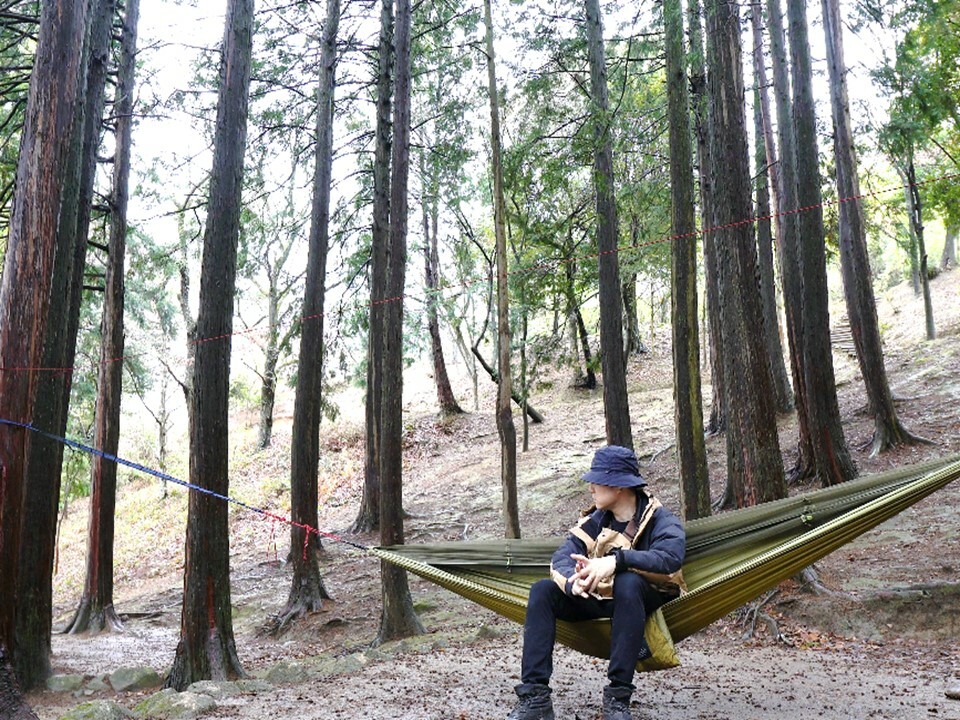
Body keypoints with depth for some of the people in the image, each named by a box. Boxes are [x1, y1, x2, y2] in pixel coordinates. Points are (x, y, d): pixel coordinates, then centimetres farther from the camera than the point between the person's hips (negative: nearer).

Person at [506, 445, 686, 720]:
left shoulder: (660, 520, -11)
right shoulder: (596, 520, 3)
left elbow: (670, 558, -31)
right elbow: (562, 557, -9)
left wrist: (616, 560, -43)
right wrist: (573, 580, -33)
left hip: (644, 601, -5)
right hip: (601, 600, 5)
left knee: (628, 582, -38)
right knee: (542, 591, -15)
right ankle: (534, 697, -20)